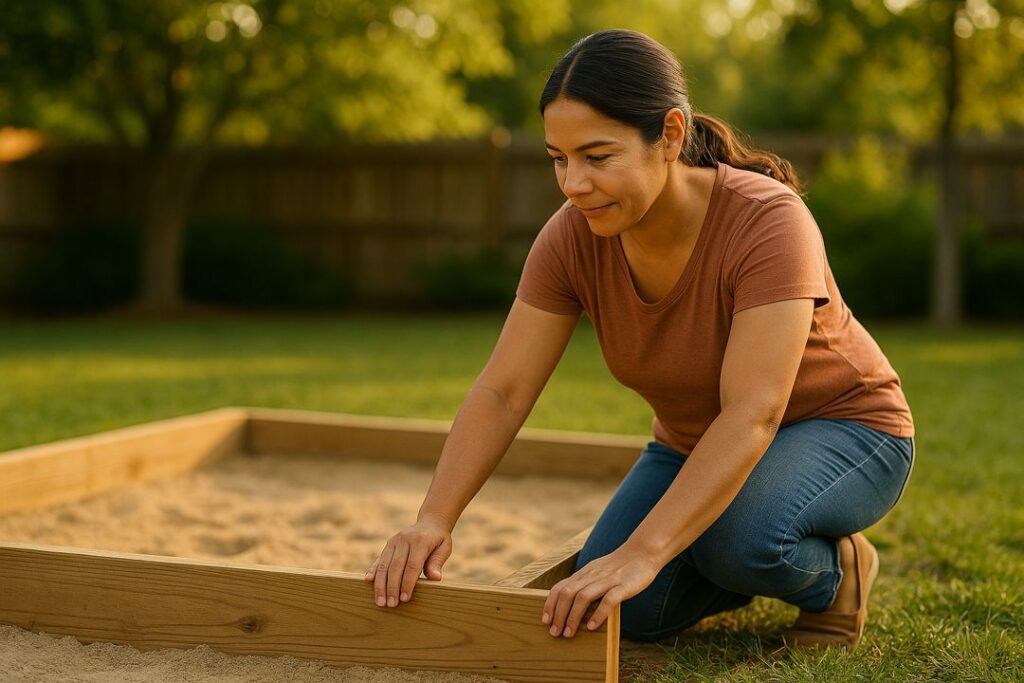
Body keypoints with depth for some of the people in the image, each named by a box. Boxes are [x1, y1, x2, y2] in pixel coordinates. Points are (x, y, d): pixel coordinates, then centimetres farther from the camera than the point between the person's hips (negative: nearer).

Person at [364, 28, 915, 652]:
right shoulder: (573, 237, -18)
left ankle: (837, 567, -2)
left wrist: (642, 552, -50)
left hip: (842, 427, -5)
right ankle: (741, 571, 13)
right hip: (698, 444, 5)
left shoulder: (767, 221, -33)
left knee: (741, 536, -36)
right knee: (627, 612, -17)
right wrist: (434, 522, -33)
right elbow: (502, 393, -18)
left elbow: (752, 415, -40)